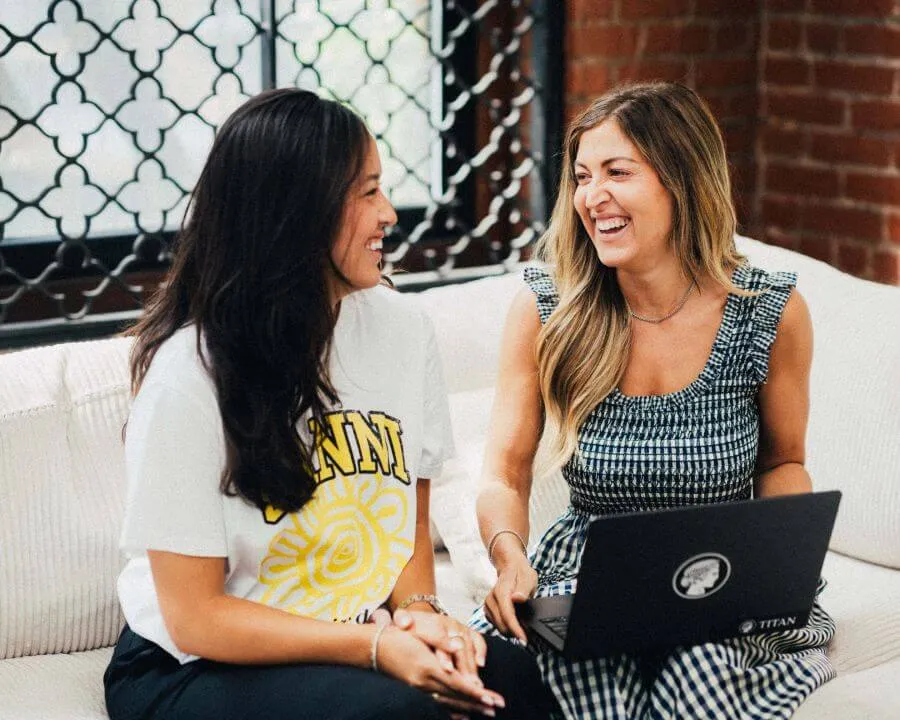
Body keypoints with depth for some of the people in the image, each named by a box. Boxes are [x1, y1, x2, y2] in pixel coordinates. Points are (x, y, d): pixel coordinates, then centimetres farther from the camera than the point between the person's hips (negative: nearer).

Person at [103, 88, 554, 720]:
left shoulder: (402, 328, 1)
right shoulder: (190, 372, -17)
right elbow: (194, 618, -16)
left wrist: (419, 612, -10)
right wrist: (375, 645, -24)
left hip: (366, 638, 5)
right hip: (190, 669, -5)